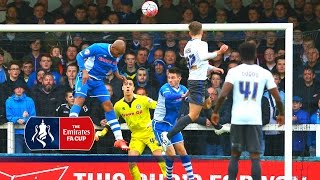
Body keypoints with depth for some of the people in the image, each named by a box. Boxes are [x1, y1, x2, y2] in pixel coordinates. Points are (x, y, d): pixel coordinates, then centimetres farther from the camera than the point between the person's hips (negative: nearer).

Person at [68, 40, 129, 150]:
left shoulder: (118, 56, -2)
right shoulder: (98, 48, -20)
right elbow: (80, 56, -14)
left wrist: (118, 75, 1)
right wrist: (84, 71, -27)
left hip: (98, 81, 6)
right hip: (85, 78, -6)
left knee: (108, 105, 0)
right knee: (80, 99, -26)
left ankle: (119, 139, 1)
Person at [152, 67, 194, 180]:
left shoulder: (183, 89, 1)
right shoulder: (165, 88, -19)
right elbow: (168, 96, -42)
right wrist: (182, 96, -57)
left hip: (172, 124, 6)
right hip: (160, 124, -6)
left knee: (182, 151, 4)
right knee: (171, 153, -8)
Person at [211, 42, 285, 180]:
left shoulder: (234, 71, 0)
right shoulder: (265, 73, 4)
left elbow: (223, 94, -11)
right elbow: (277, 98, 4)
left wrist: (215, 112, 1)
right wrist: (281, 114, 20)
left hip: (237, 118, 0)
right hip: (255, 119, 0)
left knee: (235, 155, 14)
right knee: (255, 157, 1)